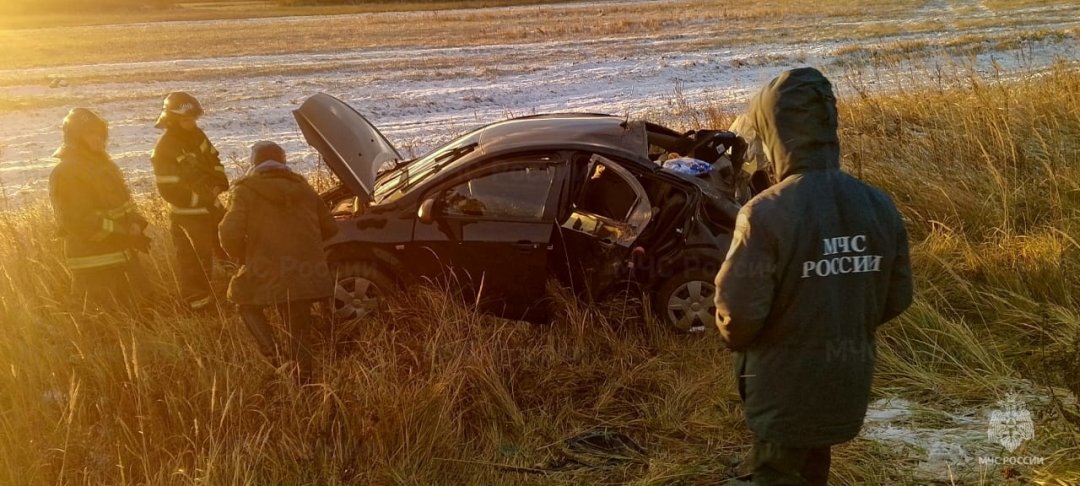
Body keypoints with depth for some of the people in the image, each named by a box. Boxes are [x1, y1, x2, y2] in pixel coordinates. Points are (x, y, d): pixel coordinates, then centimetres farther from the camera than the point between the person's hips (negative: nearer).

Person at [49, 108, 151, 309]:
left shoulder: (104, 164, 12)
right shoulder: (65, 173, -16)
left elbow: (124, 201, 17)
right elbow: (80, 221, -22)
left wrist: (135, 225, -4)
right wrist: (125, 235, -21)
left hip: (121, 257, 8)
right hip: (94, 266, -8)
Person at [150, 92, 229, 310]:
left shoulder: (197, 135, 0)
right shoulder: (164, 149, -22)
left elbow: (214, 160, 13)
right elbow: (170, 191, -22)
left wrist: (219, 182, -6)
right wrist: (202, 198, -22)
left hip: (211, 206, 7)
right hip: (188, 215, -7)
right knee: (197, 262, 1)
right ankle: (198, 303, 15)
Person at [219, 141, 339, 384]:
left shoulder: (247, 190, 1)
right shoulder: (303, 189, 15)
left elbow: (230, 233, -10)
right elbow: (329, 228, 18)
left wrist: (242, 257, 9)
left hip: (268, 274, -4)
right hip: (306, 273, 4)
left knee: (248, 305, 25)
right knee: (299, 329, 19)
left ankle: (273, 356, 7)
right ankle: (303, 379, 16)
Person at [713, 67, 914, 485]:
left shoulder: (767, 213, -24)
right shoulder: (878, 206, -6)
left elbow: (738, 314, -22)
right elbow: (897, 299, 3)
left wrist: (735, 337, 0)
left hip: (784, 390, -6)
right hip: (848, 383, 6)